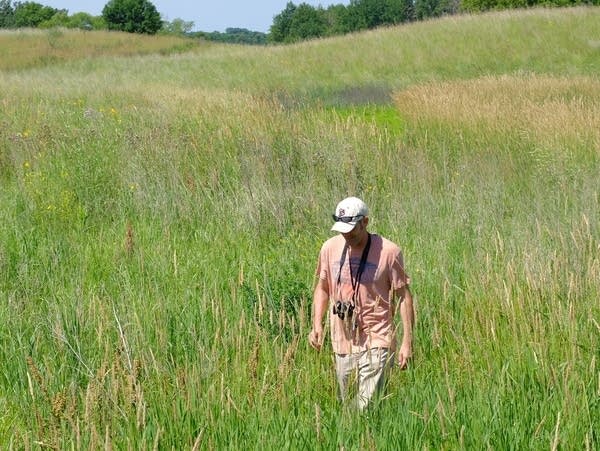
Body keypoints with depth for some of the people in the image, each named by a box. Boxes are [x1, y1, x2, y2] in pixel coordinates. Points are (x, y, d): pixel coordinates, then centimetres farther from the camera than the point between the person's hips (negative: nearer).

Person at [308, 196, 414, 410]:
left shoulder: (388, 252, -9)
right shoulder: (330, 248, 3)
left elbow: (403, 296, -5)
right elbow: (322, 288, 17)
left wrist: (407, 341, -9)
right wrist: (316, 324, 4)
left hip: (376, 342, -5)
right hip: (342, 343, 5)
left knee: (367, 409, -14)